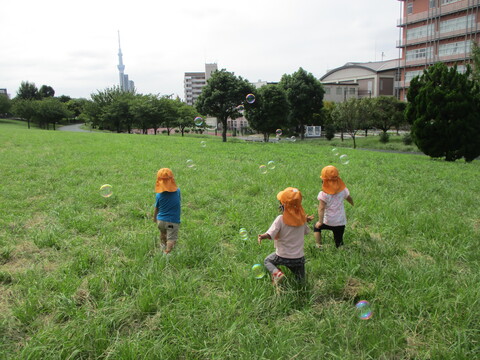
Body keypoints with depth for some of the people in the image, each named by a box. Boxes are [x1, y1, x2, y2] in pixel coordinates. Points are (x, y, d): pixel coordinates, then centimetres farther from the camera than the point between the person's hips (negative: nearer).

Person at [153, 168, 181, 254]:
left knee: (163, 234, 29)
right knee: (171, 239, 0)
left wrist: (154, 217, 20)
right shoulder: (177, 191, -13)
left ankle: (163, 245, 53)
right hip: (173, 221, -3)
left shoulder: (159, 195, -12)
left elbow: (156, 208, 2)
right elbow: (180, 200, 7)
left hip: (161, 220, 3)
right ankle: (167, 252, -16)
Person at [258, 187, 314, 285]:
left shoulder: (281, 219, -18)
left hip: (283, 256, -5)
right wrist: (306, 220, 24)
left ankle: (277, 273, -2)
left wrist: (261, 236, -14)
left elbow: (270, 235, -24)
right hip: (299, 257, 5)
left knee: (267, 260, 23)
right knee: (300, 281, 27)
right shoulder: (301, 218, -4)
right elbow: (305, 231, 13)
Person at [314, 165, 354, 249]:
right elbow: (349, 199, 16)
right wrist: (353, 204, 37)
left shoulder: (323, 194, -15)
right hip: (341, 222, 3)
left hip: (328, 221, -3)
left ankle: (318, 246, 14)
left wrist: (320, 222, -22)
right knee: (339, 242, 16)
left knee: (316, 227, 24)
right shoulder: (343, 190, -1)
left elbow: (321, 208, -22)